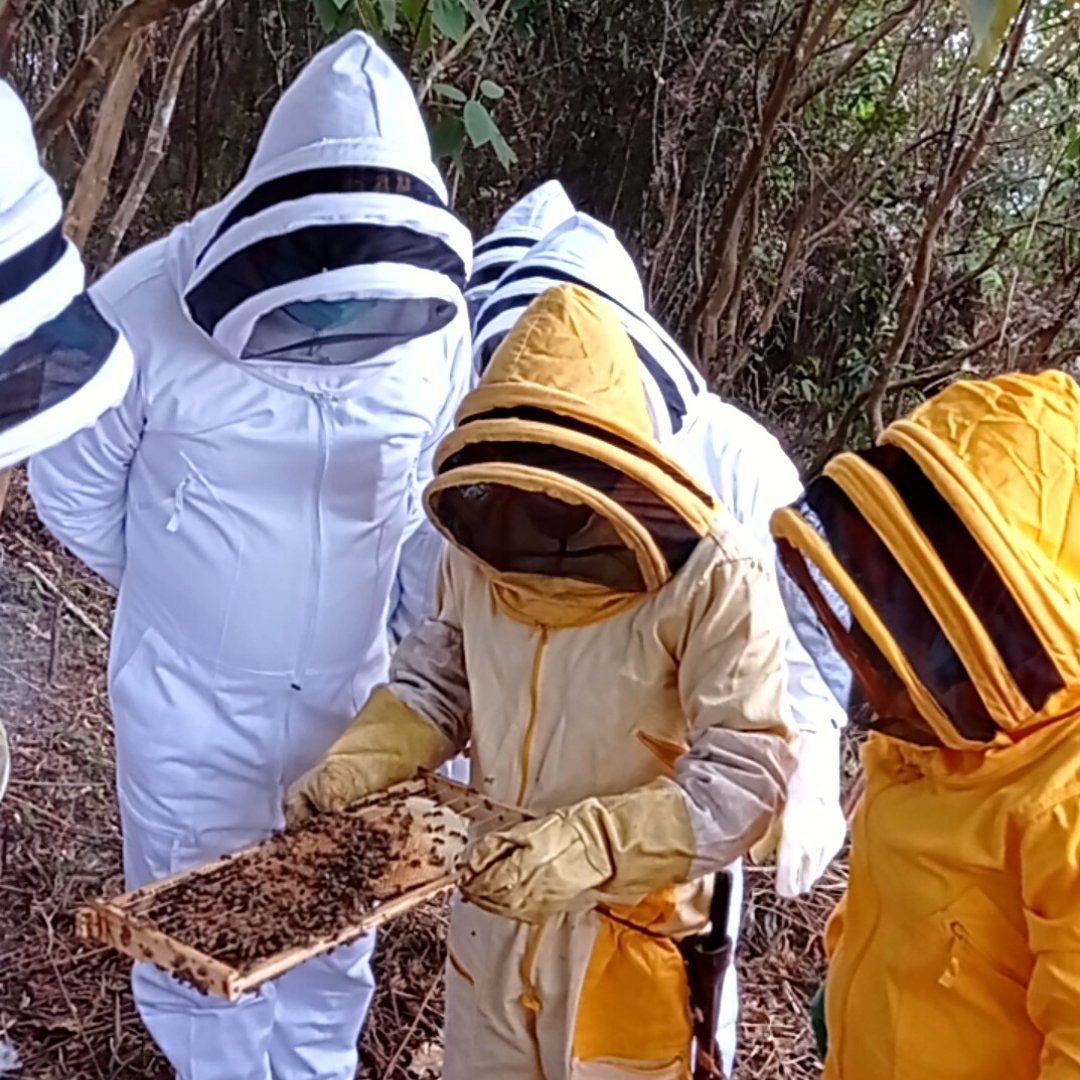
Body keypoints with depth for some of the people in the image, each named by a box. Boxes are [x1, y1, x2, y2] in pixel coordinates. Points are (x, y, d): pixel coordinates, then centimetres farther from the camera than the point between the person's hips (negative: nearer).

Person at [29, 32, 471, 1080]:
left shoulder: (435, 323, -14)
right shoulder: (150, 307, -22)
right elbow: (76, 491, -5)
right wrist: (176, 592, 7)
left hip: (351, 690, 2)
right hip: (188, 693, -2)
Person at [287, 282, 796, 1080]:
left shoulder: (712, 576, -24)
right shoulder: (482, 547, -7)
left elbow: (747, 773, -25)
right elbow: (440, 675, 7)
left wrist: (589, 847, -36)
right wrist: (358, 763, -10)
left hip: (627, 926, -4)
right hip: (490, 903, 5)